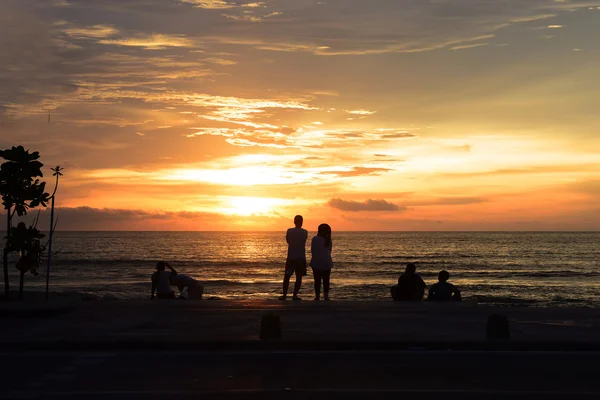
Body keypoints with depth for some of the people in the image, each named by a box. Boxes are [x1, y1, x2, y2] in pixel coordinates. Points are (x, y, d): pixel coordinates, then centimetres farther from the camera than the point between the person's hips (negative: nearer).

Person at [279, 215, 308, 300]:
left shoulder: (290, 231, -3)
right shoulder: (305, 232, -3)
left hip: (291, 257, 0)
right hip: (301, 258, 0)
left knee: (287, 276, 7)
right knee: (299, 277, 4)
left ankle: (284, 295, 2)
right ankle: (295, 295, -1)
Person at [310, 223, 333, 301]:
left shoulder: (315, 239, -9)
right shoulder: (328, 240, 3)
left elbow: (312, 251, -3)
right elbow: (329, 251, 11)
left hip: (317, 263, -3)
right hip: (327, 262, 3)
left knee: (317, 280, 1)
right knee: (326, 280, 7)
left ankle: (317, 296, -2)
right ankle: (326, 296, 5)